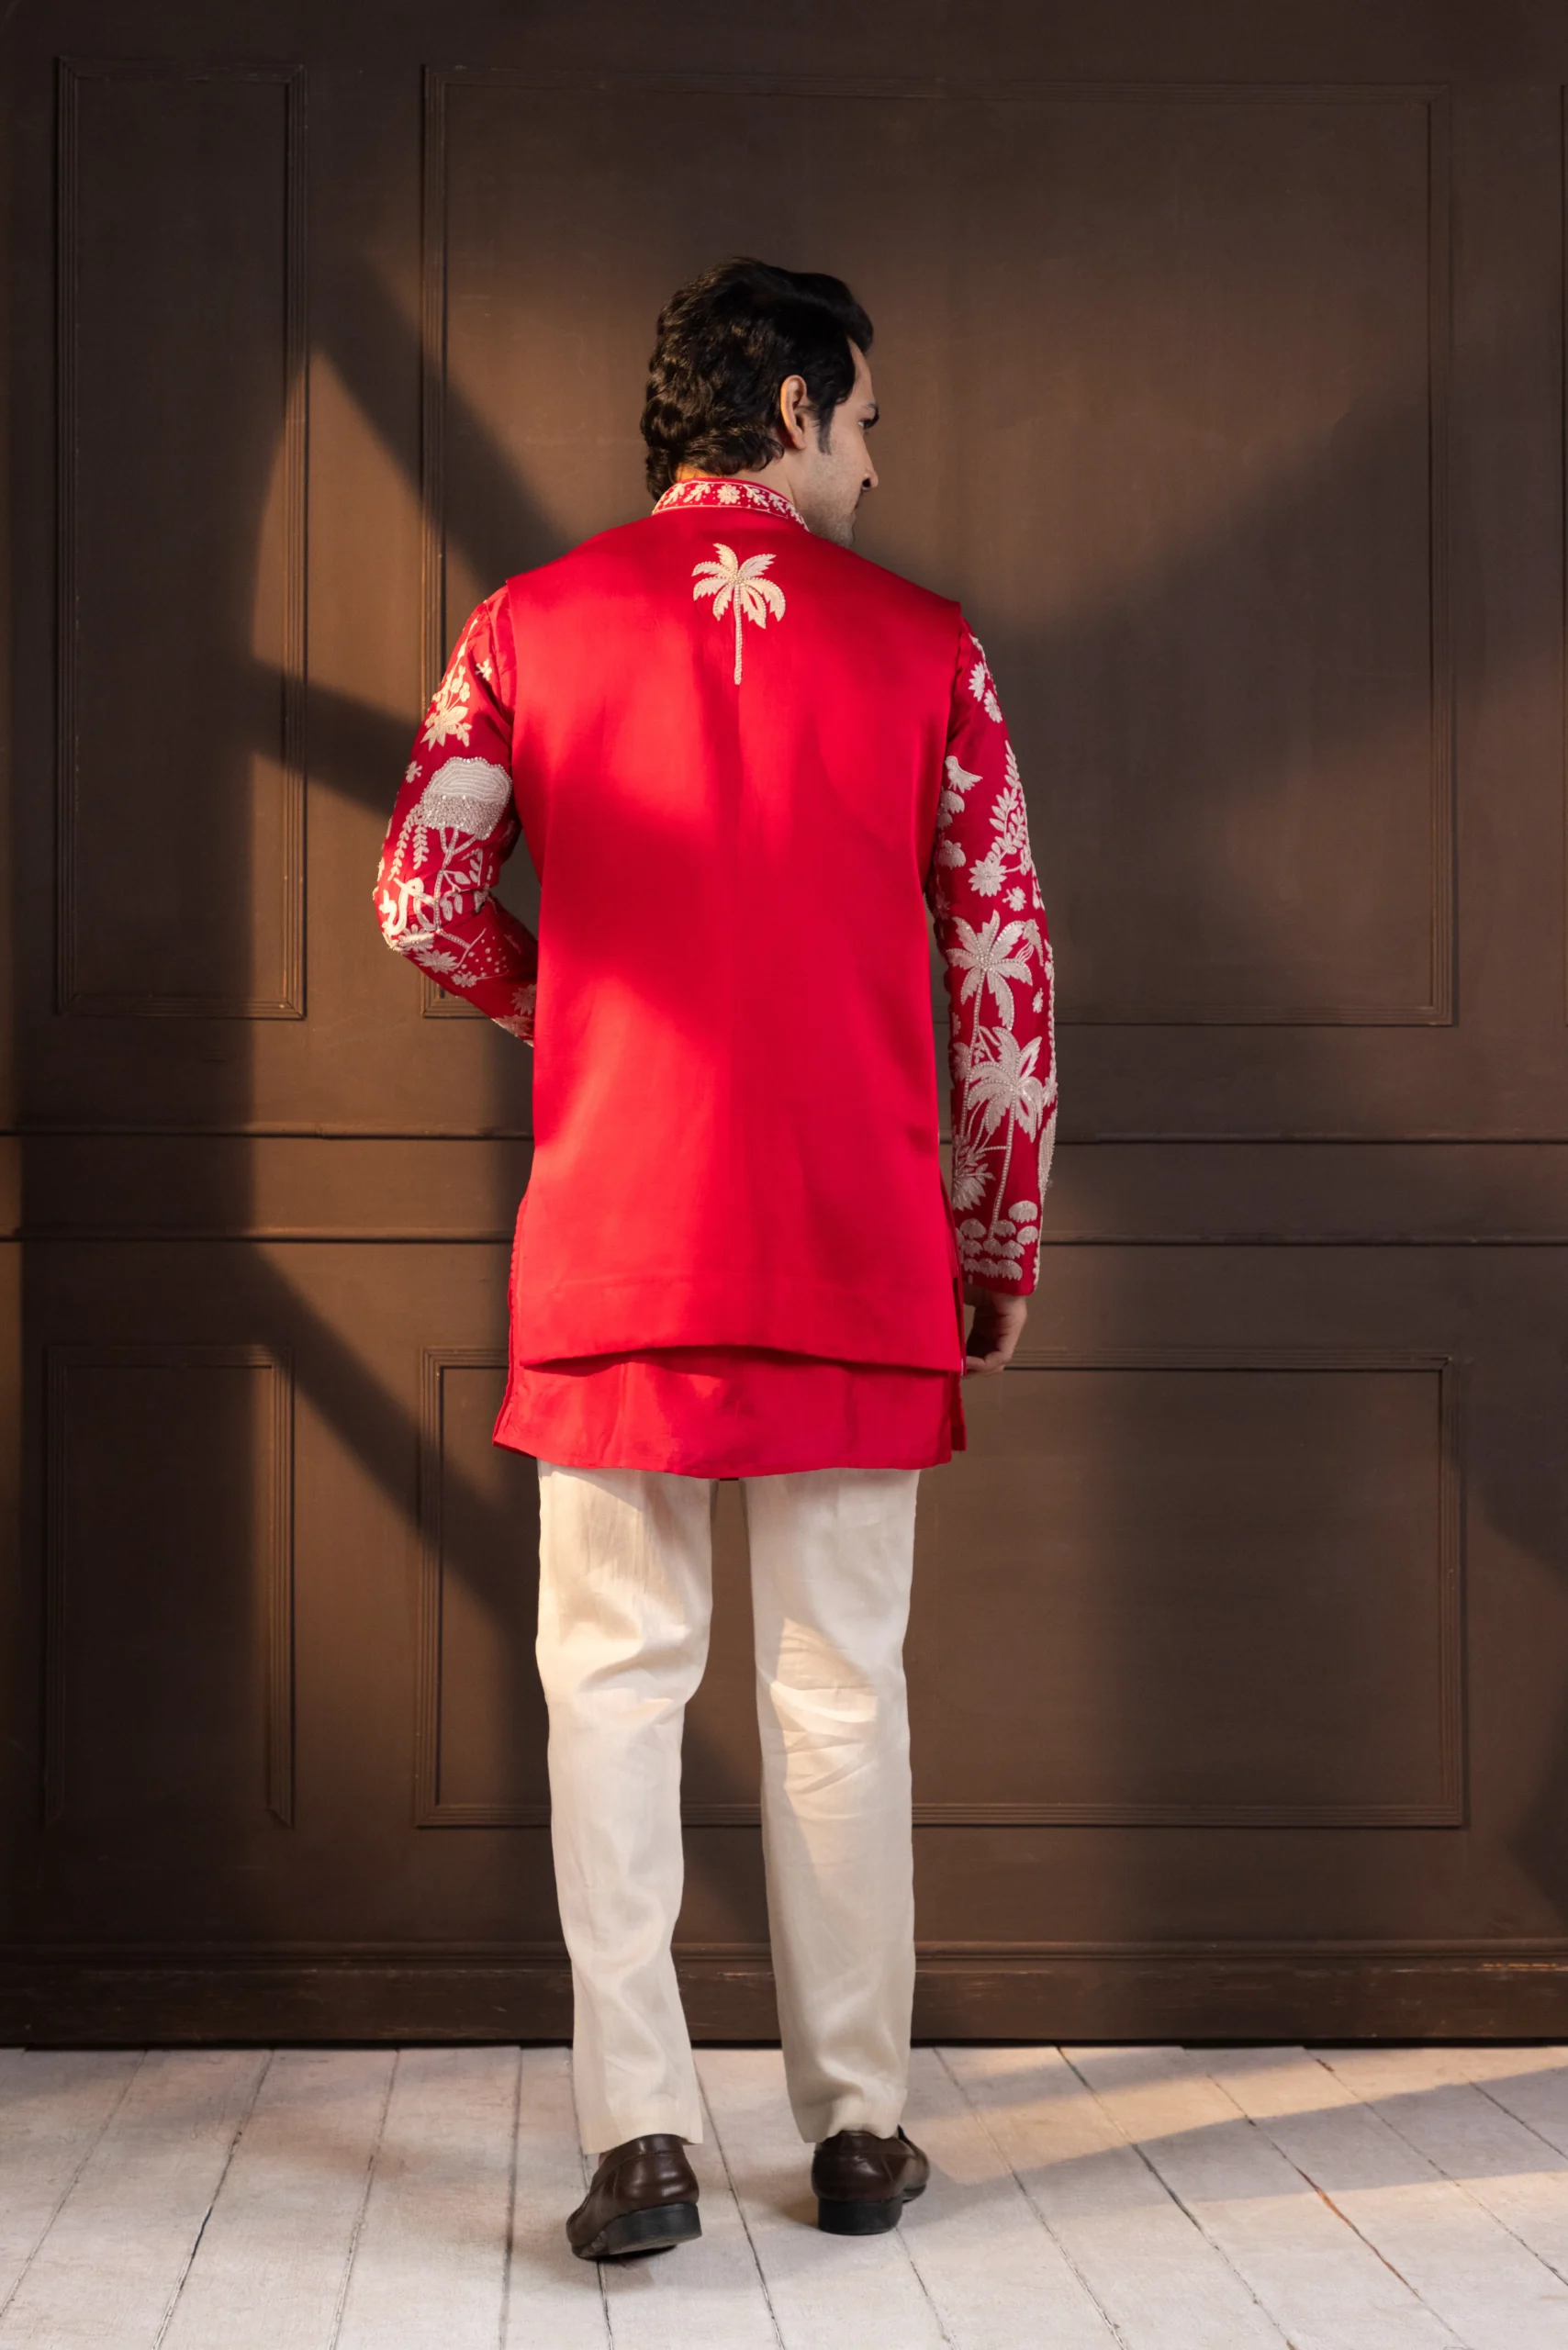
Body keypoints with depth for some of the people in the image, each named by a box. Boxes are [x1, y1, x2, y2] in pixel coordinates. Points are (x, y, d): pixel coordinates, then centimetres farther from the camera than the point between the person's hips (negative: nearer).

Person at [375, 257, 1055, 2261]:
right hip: (858, 1249, 0)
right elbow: (1003, 965, 3)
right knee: (839, 1690, 8)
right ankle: (859, 2127, 16)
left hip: (616, 1234, 0)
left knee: (615, 1682, 6)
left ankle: (638, 2132, 2)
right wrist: (1000, 1240, 12)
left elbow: (421, 896, -2)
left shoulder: (534, 626, 5)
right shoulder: (922, 645, 4)